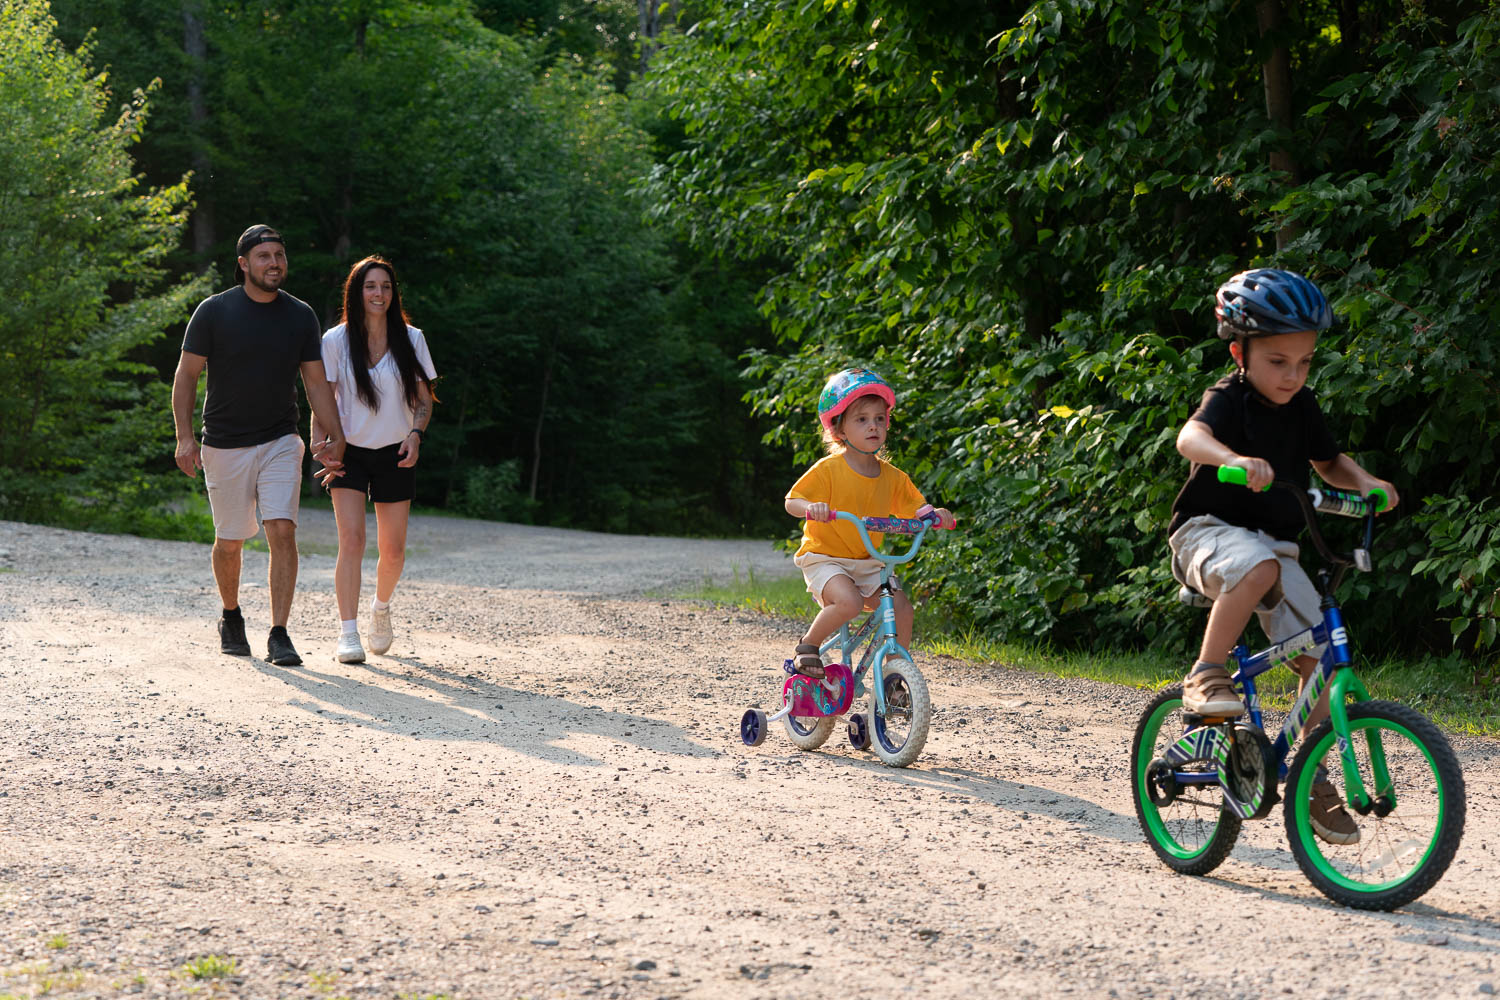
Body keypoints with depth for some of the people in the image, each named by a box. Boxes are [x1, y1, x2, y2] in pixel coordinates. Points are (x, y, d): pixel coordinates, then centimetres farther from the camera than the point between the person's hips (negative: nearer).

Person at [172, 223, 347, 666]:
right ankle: (231, 616, 35)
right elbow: (186, 376, -2)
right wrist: (184, 437, -11)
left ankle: (279, 635, -13)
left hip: (280, 442, 1)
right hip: (225, 446, -1)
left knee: (283, 532, -14)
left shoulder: (300, 315, 3)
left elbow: (316, 381, 9)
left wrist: (336, 437, 0)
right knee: (229, 542, 8)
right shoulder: (214, 311, -5)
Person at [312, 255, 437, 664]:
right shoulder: (336, 341, -6)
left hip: (395, 455, 2)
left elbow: (423, 400, 6)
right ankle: (348, 634, -16)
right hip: (349, 452, -2)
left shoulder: (411, 340, -1)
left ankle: (381, 609, 35)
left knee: (393, 549, 6)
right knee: (352, 540, -16)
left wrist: (416, 433, -13)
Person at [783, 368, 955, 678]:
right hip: (825, 558, -5)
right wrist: (810, 507, -35)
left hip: (868, 563, 5)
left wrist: (933, 514, -9)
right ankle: (807, 646, -8)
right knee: (849, 601, -32)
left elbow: (913, 508, 14)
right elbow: (792, 501, -12)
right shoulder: (828, 469, -11)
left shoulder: (891, 476, 4)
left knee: (901, 607, -13)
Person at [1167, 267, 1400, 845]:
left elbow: (1328, 461, 23)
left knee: (1322, 655, -6)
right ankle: (1205, 675, -28)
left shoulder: (1302, 406, 7)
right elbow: (1191, 436, -36)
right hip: (1208, 532, -6)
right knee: (1255, 565, -42)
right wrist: (1233, 459, -58)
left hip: (1274, 543, 6)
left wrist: (1363, 482, 0)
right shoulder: (1228, 399, -14)